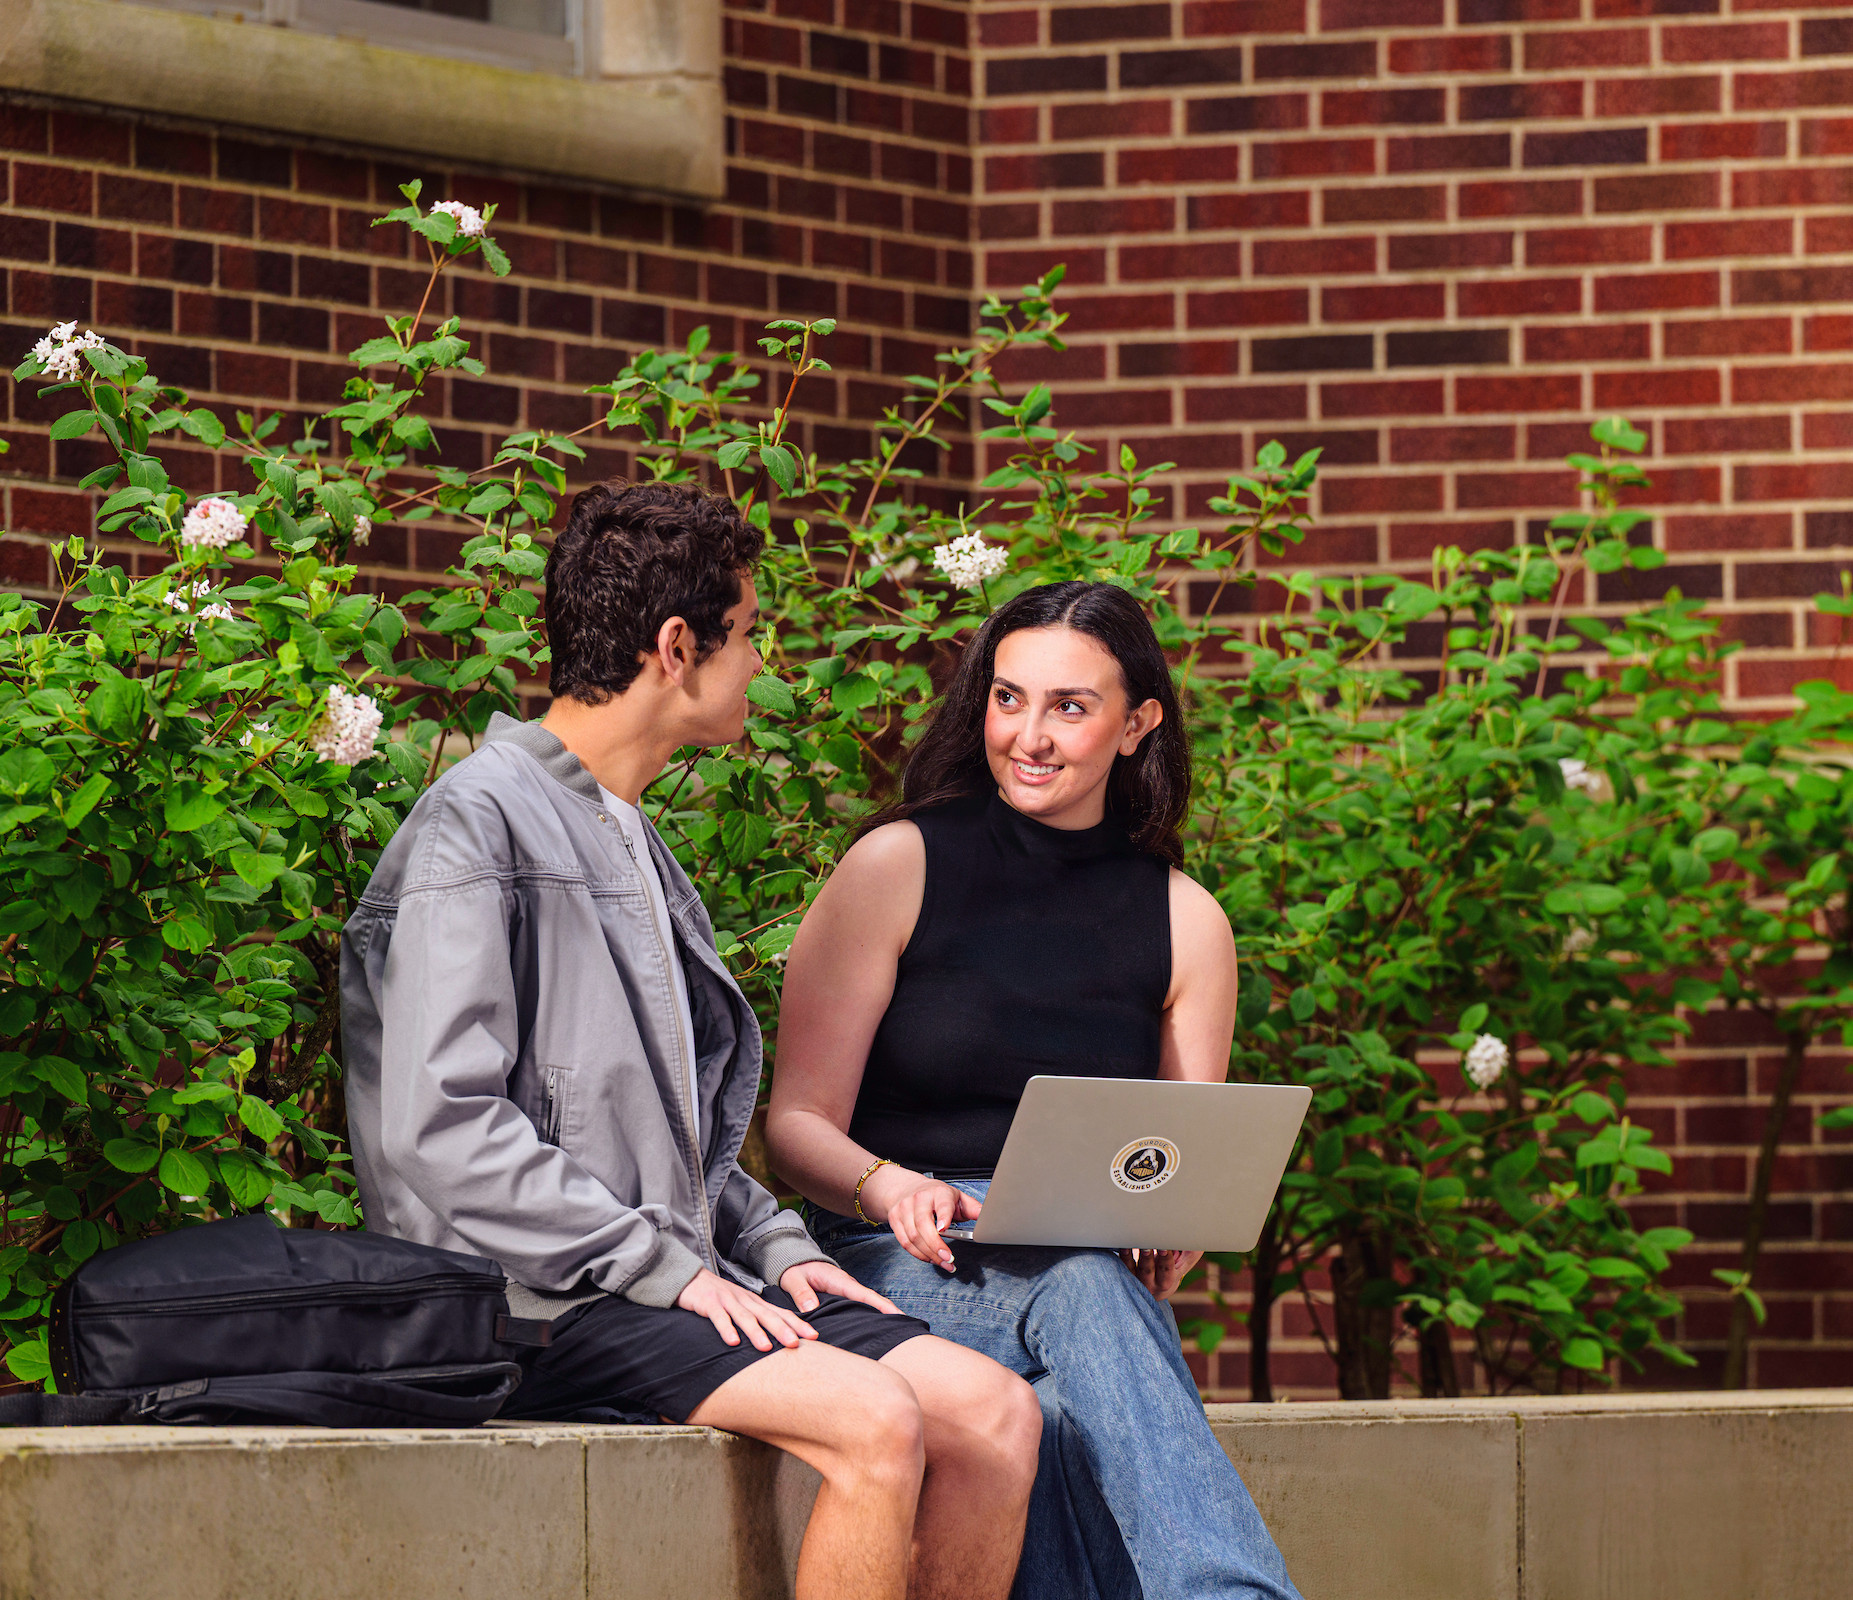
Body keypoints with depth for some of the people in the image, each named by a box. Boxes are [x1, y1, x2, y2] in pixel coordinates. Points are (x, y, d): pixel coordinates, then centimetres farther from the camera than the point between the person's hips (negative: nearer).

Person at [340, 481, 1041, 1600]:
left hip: (682, 1276, 9)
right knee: (875, 1418, -28)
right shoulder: (478, 824, -8)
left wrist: (772, 1244, 7)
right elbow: (443, 1129, -17)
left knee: (997, 1411, -10)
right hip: (542, 1300, -9)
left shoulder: (636, 846, 22)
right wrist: (667, 1267, -18)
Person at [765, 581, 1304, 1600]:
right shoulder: (897, 867, 2)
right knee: (1080, 1293, -38)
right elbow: (796, 1124, 1)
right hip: (904, 1265, -3)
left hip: (1097, 1275, 3)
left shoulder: (1184, 923, 12)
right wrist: (888, 1187, -21)